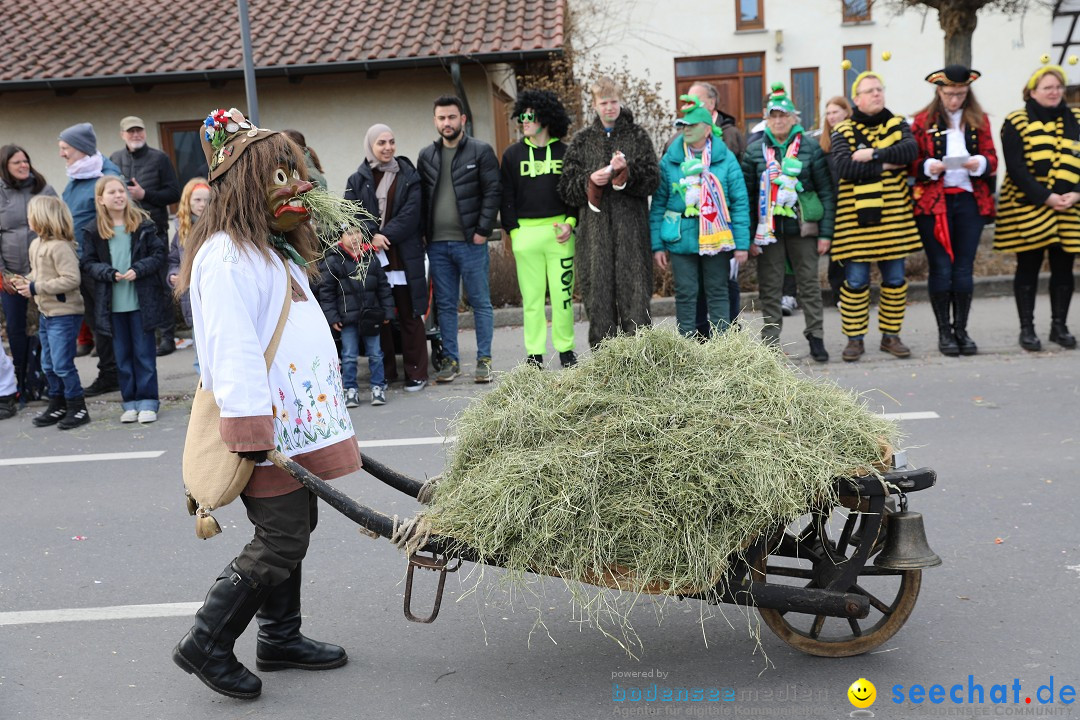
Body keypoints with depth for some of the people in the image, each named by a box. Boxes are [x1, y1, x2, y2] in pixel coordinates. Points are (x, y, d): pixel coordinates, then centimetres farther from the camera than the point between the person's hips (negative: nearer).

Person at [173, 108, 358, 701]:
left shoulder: (271, 249, 18)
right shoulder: (227, 257, -14)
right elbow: (232, 347, -22)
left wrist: (324, 418, 23)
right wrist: (252, 428, -25)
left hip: (296, 418, 10)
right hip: (266, 427, -10)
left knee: (293, 528, 14)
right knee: (282, 539, -6)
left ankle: (281, 638, 27)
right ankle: (206, 645, 8)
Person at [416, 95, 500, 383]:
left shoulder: (481, 151, -1)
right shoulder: (426, 156, 13)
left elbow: (493, 192, -5)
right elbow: (421, 197, 15)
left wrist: (482, 231, -12)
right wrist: (425, 233, 5)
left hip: (470, 242, -4)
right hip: (437, 244, 4)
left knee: (480, 302, 1)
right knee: (445, 305, 8)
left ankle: (484, 359, 8)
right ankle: (450, 360, 16)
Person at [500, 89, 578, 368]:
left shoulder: (565, 152, 6)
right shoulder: (512, 154, 9)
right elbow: (506, 196, 8)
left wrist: (571, 222, -5)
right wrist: (512, 231, -1)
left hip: (559, 230, -1)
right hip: (525, 232, 1)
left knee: (562, 293, 2)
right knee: (531, 296, 3)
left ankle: (565, 349, 14)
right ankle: (535, 354, 9)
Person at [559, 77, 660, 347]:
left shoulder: (638, 136, 10)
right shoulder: (582, 140, 14)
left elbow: (652, 180, 2)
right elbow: (567, 188, 11)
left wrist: (627, 171, -14)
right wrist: (589, 181, -8)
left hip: (631, 226, -1)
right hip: (594, 227, 1)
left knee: (633, 290, -5)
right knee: (598, 292, 0)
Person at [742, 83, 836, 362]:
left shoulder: (811, 147, 1)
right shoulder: (755, 150, 3)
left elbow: (826, 192, 0)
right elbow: (747, 195, 2)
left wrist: (825, 232, -6)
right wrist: (748, 235, -5)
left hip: (803, 228, 0)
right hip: (767, 231, 1)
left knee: (809, 285, 7)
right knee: (770, 289, 5)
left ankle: (816, 338, 16)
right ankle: (770, 340, 14)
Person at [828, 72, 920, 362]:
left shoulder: (898, 125, 11)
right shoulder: (843, 131, 4)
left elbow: (911, 149, -10)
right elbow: (843, 167, -14)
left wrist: (873, 154, -17)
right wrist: (885, 165, -12)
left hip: (894, 216, 3)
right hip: (855, 218, -2)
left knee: (895, 279, 7)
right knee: (855, 281, -1)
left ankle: (891, 335, 20)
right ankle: (854, 339, 10)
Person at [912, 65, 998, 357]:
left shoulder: (979, 120, 11)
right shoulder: (923, 120, 4)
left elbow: (992, 159, 10)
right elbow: (912, 162, 3)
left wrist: (980, 163, -12)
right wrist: (929, 167, -18)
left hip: (970, 201, 2)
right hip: (933, 202, -2)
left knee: (964, 268, 2)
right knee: (941, 268, -2)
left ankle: (961, 330, 12)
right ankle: (944, 331, 8)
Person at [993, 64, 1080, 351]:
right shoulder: (1016, 122, -1)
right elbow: (1016, 168, -10)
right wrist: (1046, 197, -17)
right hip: (1028, 208, -3)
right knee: (1028, 268, 2)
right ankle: (1027, 329, 10)